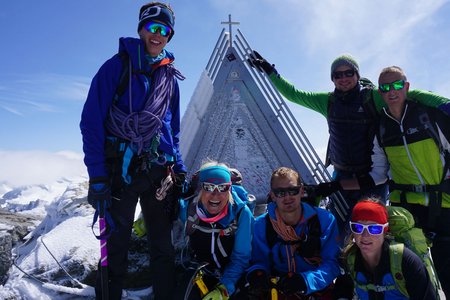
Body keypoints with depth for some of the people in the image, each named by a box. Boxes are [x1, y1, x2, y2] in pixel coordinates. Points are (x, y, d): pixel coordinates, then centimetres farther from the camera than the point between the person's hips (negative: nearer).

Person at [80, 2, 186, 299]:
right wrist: (97, 175, -14)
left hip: (160, 172, 4)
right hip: (120, 170, -4)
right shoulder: (118, 66, -1)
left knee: (163, 246, 10)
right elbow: (92, 121, -8)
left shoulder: (170, 76, 14)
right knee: (115, 245, 5)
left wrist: (179, 169, 10)